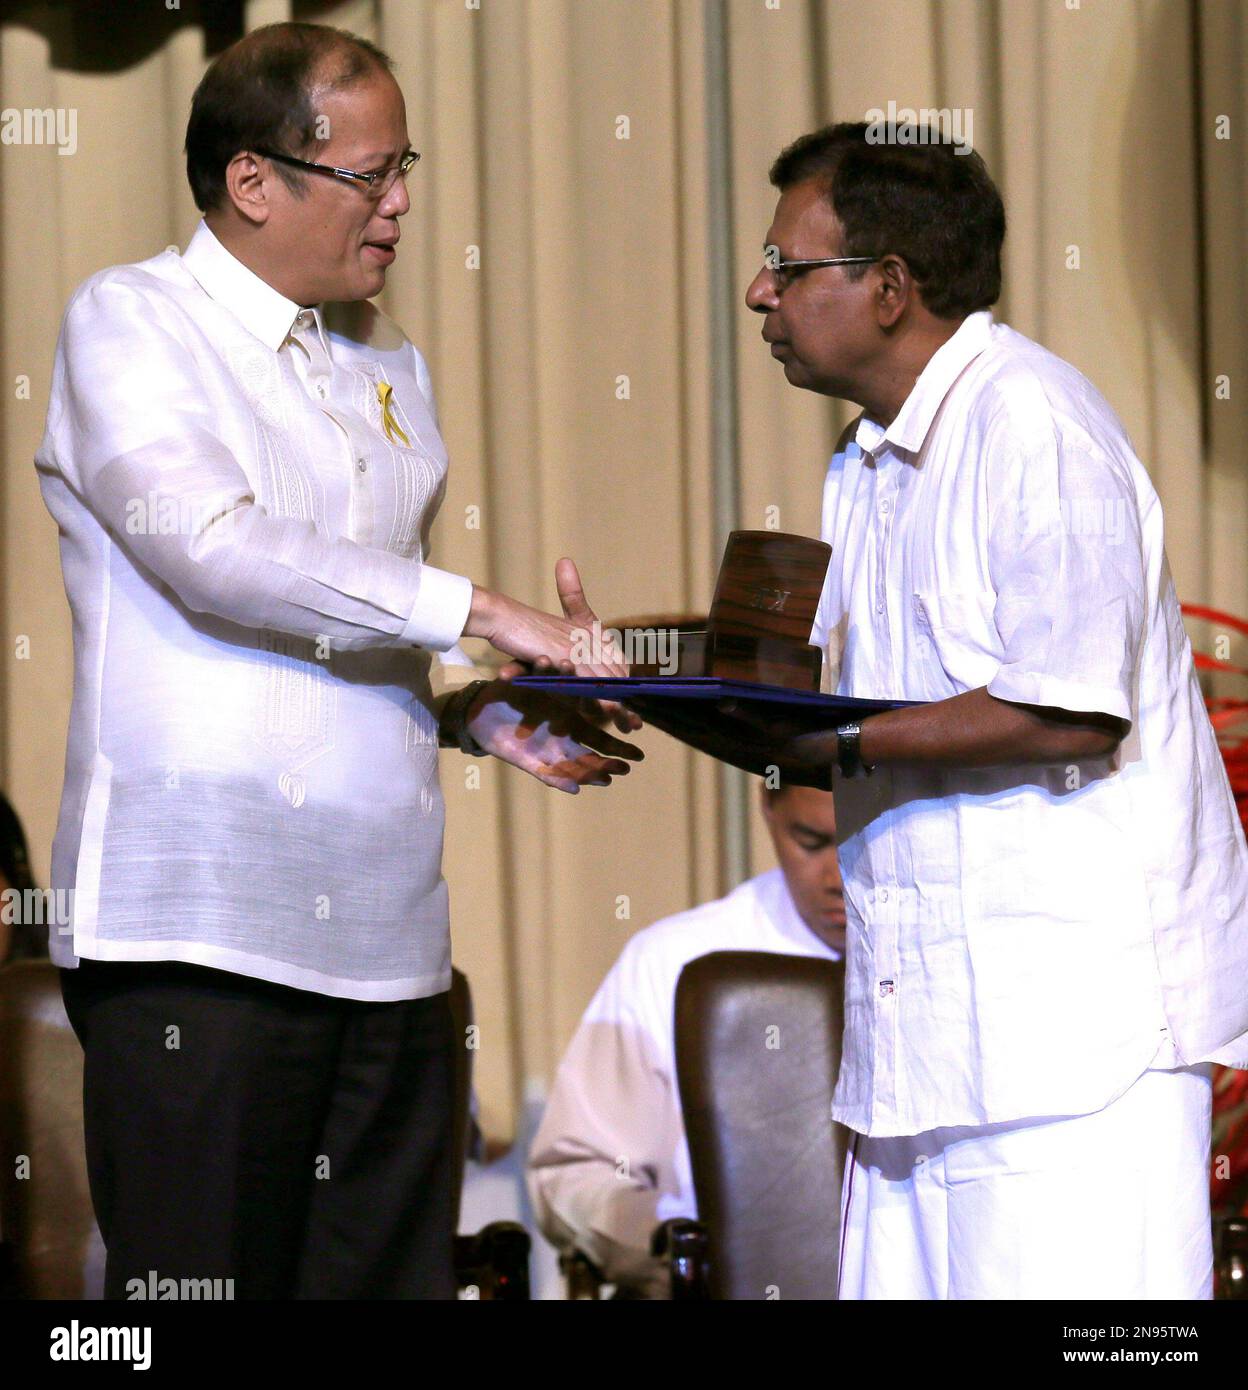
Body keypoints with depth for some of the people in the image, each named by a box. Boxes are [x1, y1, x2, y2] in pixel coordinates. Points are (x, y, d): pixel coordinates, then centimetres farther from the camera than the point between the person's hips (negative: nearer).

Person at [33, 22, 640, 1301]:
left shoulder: (388, 370, 21)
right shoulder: (129, 323, 1)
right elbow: (211, 546, -16)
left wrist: (475, 714, 5)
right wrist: (480, 612, -16)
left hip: (381, 939, 6)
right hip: (201, 930, -6)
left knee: (389, 1277, 2)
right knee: (202, 1283, -9)